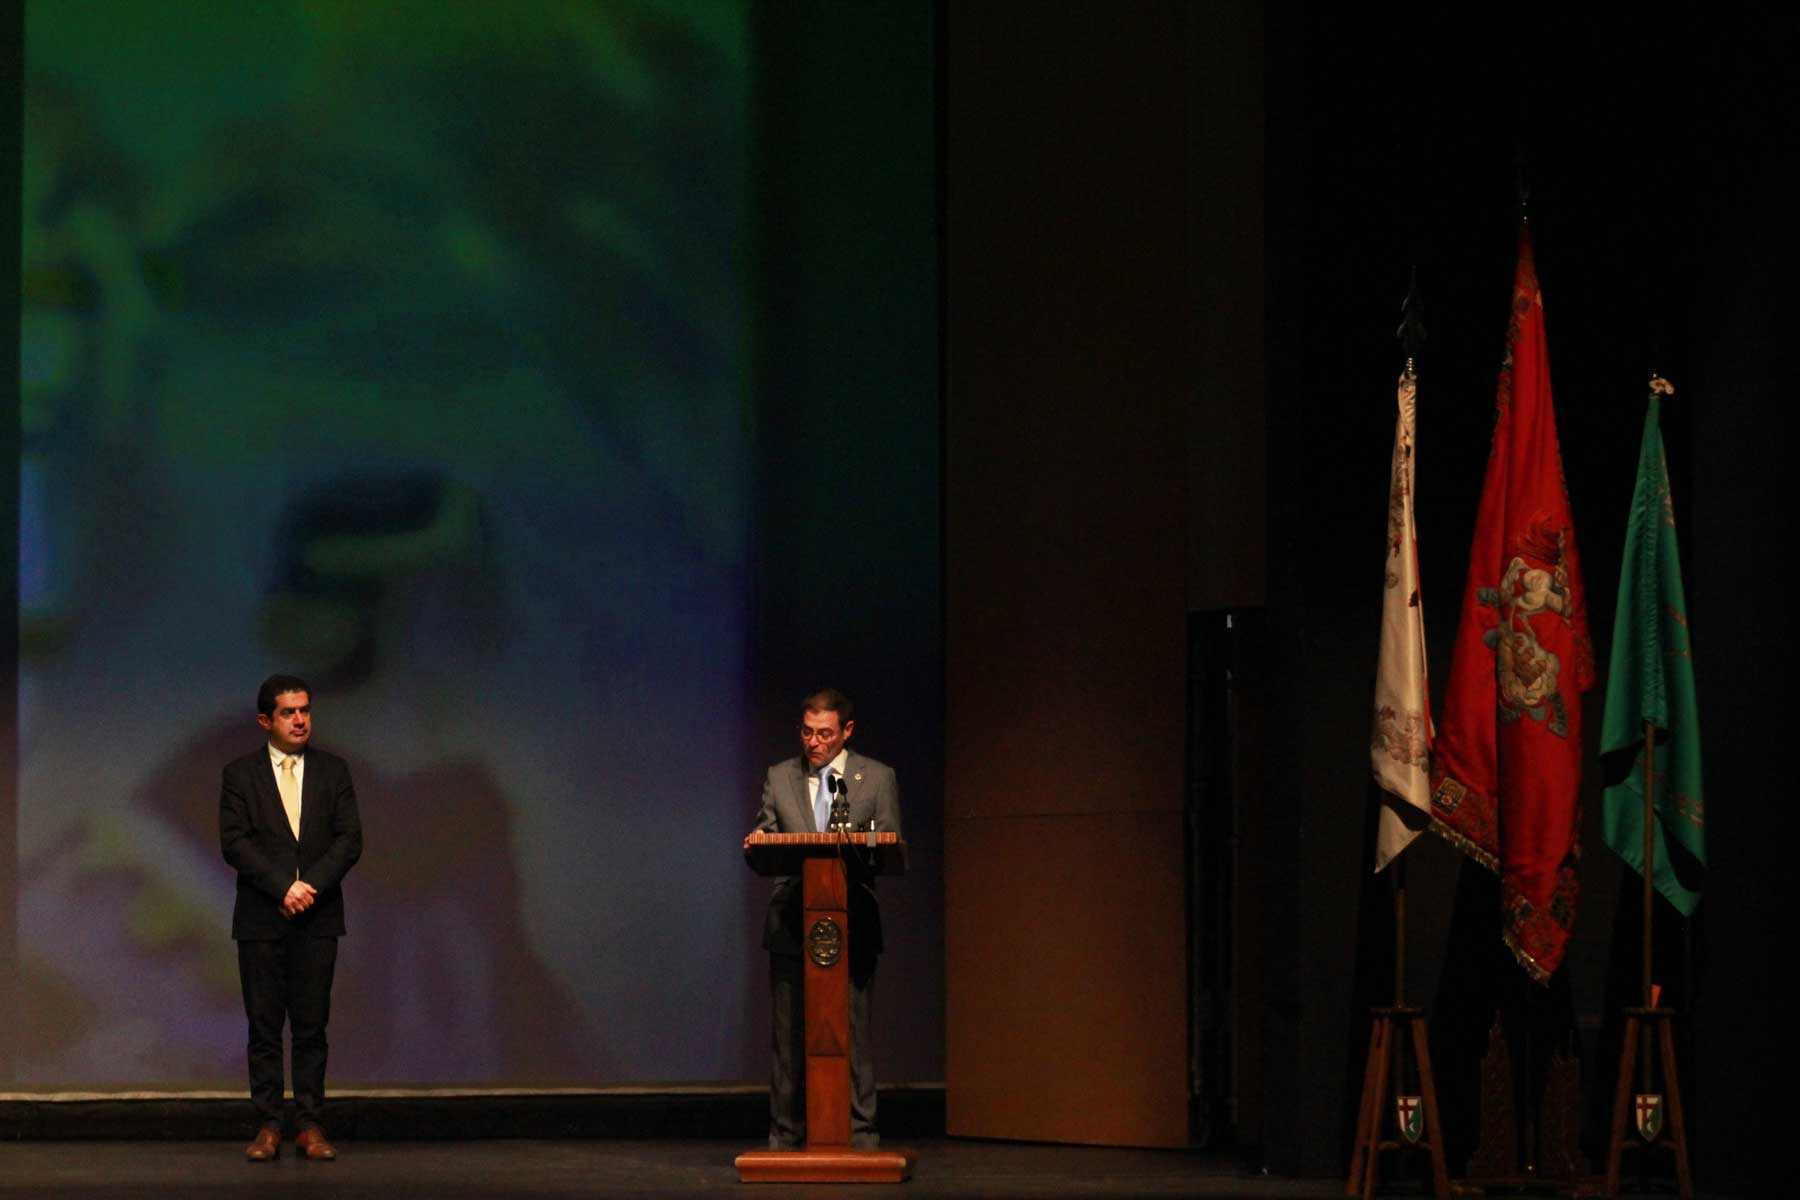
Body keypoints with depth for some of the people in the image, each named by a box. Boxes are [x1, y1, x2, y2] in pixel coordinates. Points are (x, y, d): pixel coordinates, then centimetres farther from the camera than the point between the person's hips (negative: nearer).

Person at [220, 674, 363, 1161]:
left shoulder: (333, 771, 8)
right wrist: (283, 886, -15)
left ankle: (310, 1126, 3)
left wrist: (311, 885, -12)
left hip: (317, 918, 1)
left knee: (311, 1027, 1)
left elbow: (350, 839, 2)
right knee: (264, 1027, 0)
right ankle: (268, 1126, 3)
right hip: (260, 919, -1)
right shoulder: (240, 774, 4)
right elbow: (234, 842, -5)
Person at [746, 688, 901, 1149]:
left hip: (851, 925, -2)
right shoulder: (779, 778, 12)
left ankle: (859, 1136, 1)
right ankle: (786, 1138, 5)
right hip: (791, 925, 2)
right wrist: (757, 846, -13)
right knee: (789, 1035, 2)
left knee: (852, 1032, -3)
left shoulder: (877, 778, 7)